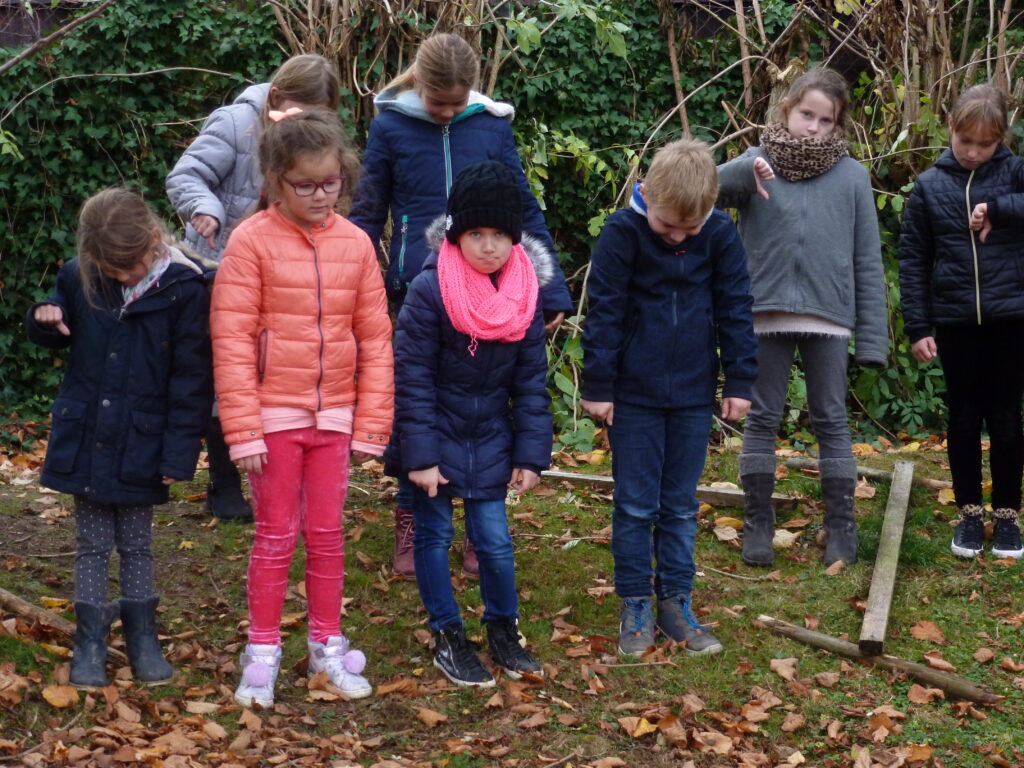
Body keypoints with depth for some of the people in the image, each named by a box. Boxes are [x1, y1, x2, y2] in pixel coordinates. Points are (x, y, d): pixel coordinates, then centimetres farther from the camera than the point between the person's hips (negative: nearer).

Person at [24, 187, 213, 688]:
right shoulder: (79, 278, -4)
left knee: (136, 545, 11)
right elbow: (56, 334, 15)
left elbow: (191, 380, -10)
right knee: (92, 545, 9)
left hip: (141, 445, -2)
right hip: (85, 437, 2)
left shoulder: (184, 289, -13)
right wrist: (45, 320, -10)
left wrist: (178, 455, -12)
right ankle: (90, 642, 18)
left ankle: (142, 637, 24)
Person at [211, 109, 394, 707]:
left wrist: (372, 425, 2)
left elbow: (376, 339, 5)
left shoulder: (355, 243, 2)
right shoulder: (253, 241, -8)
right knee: (276, 536, 4)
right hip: (274, 416, -3)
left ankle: (327, 645, 22)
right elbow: (232, 340, -9)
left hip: (336, 417, 3)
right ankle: (262, 654, 16)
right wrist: (243, 429, -13)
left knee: (327, 534, 10)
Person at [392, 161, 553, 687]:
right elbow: (412, 377, -15)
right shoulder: (430, 290, -16)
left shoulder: (524, 296, -3)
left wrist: (531, 455, -1)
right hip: (435, 437, -3)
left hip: (489, 441, 3)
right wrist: (419, 454, -17)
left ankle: (503, 630, 23)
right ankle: (447, 638, 20)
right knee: (434, 537, 6)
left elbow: (531, 382, 3)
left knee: (494, 541, 3)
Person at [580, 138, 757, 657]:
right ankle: (635, 605, 14)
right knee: (636, 505, 4)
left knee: (681, 506, 11)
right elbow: (604, 312, -9)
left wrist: (739, 381, 3)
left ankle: (676, 603, 19)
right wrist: (598, 387, -7)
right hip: (634, 395, -2)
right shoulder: (623, 231, -13)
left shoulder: (720, 233, -6)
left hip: (693, 394, 2)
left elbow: (734, 307, 3)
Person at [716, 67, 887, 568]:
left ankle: (841, 527, 15)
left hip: (828, 316, 0)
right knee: (762, 419, 6)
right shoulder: (758, 164, 2)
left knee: (831, 420, 7)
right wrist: (748, 170, -36)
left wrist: (872, 337, -1)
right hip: (766, 313, 0)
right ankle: (757, 524, 15)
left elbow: (867, 261, 4)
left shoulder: (851, 175, 3)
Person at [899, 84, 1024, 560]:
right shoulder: (929, 185, 2)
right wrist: (917, 328, -2)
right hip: (954, 321, 1)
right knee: (963, 419, 9)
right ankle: (969, 513, 20)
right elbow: (913, 260, 3)